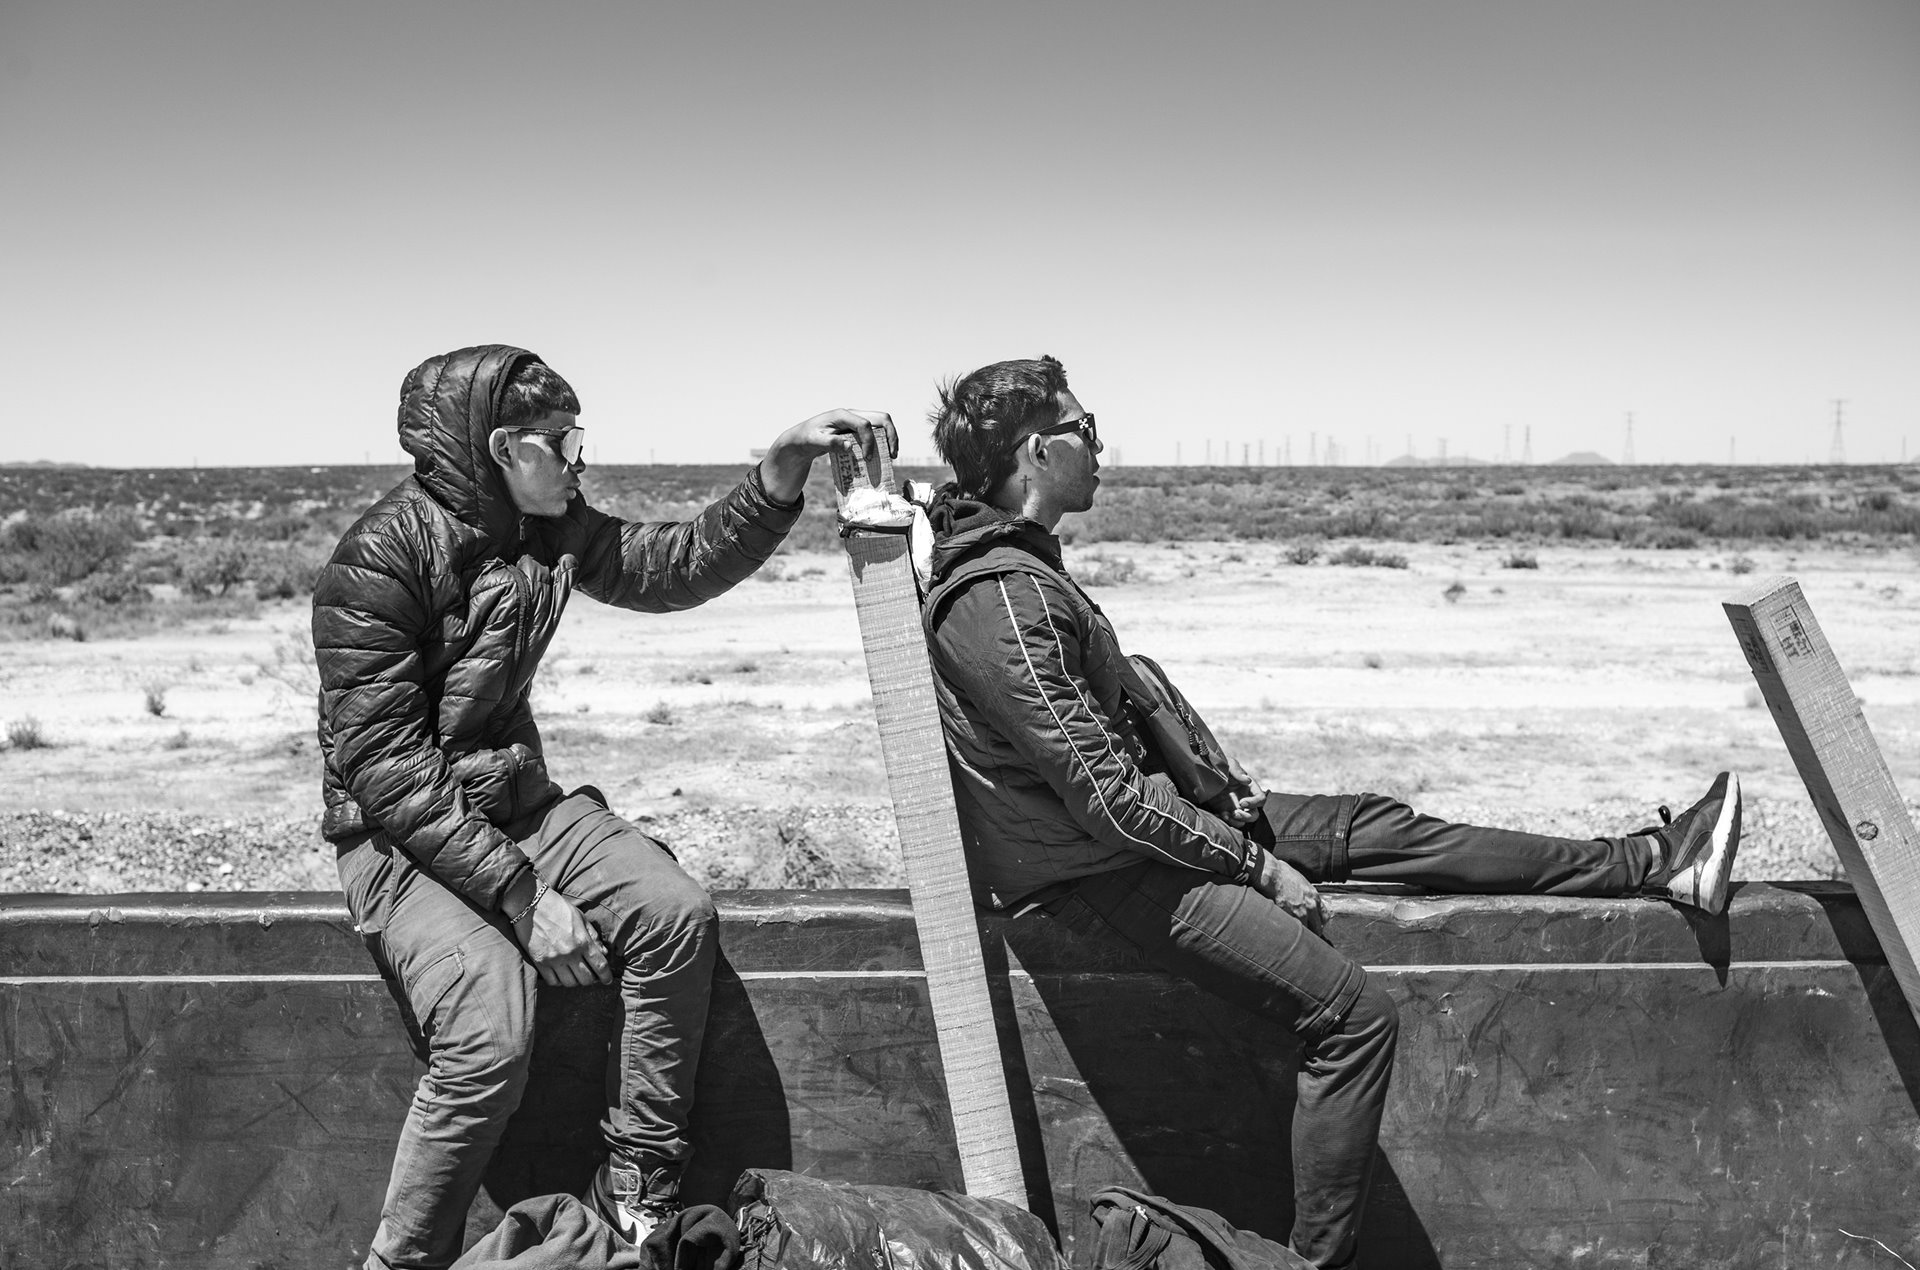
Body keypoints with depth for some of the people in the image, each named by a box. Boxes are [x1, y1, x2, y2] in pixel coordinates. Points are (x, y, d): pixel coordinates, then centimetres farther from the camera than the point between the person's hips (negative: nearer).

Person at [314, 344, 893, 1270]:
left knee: (676, 915, -16)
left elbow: (678, 567, 5)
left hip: (518, 803, 7)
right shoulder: (381, 559, -19)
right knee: (492, 1038, -28)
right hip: (400, 834, -7)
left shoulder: (550, 530, 3)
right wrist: (520, 895, -26)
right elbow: (385, 765, -22)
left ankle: (639, 1188, -1)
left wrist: (785, 466, -9)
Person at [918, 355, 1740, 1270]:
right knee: (1353, 1016, -15)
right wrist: (1256, 863, -15)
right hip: (1098, 873, -10)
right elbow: (1109, 794, -25)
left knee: (1372, 825, 9)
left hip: (1149, 812, 10)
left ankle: (1650, 864, 16)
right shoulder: (999, 601, -24)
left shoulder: (1015, 560, 9)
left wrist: (1219, 782, 6)